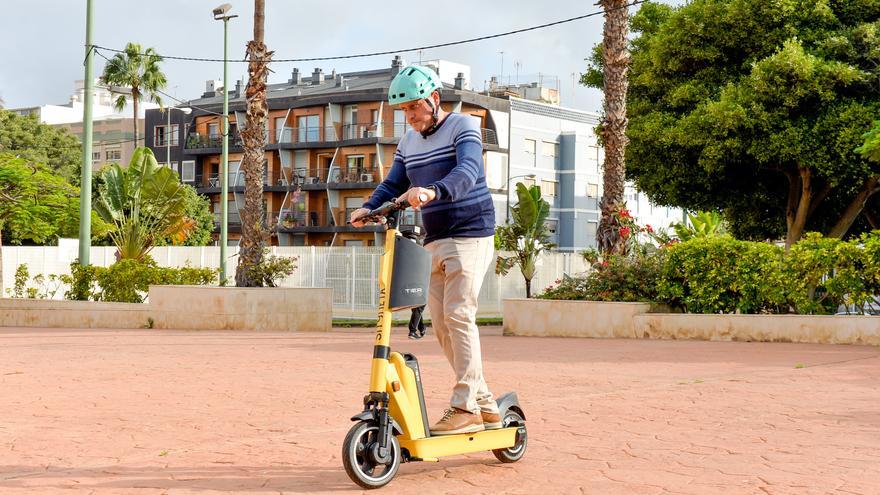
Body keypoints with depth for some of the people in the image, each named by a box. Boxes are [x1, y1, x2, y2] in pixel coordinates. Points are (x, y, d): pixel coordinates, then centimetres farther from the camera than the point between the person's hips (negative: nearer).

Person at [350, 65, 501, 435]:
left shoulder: (463, 127, -8)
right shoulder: (409, 142, 14)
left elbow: (468, 172, -25)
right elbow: (393, 185, 11)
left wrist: (434, 191, -44)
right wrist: (368, 208, -10)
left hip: (471, 235, -7)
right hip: (434, 241, 7)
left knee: (458, 314, -17)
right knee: (440, 323, 4)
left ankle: (466, 407, -13)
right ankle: (485, 404, 11)